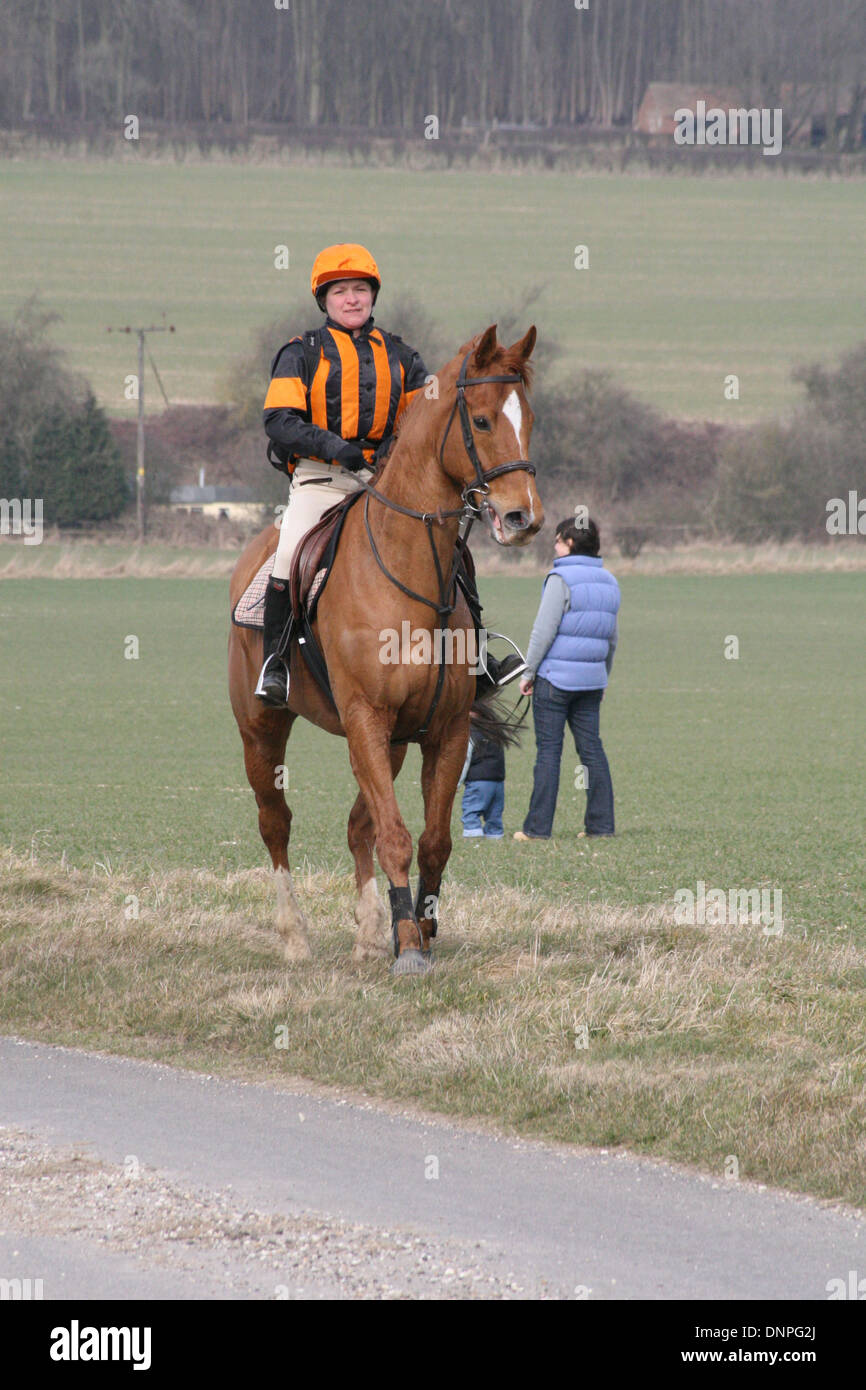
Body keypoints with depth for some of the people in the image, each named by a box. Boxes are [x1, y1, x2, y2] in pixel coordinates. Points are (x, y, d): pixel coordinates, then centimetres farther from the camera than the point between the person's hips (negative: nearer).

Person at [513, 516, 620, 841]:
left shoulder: (561, 579, -12)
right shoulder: (608, 582, 10)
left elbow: (544, 631, -14)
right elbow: (612, 637, 18)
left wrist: (529, 673, -6)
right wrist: (603, 676, 28)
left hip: (555, 677, -7)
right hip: (592, 680, 7)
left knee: (548, 750, -3)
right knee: (591, 748, 9)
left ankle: (538, 826, -2)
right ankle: (601, 823, 8)